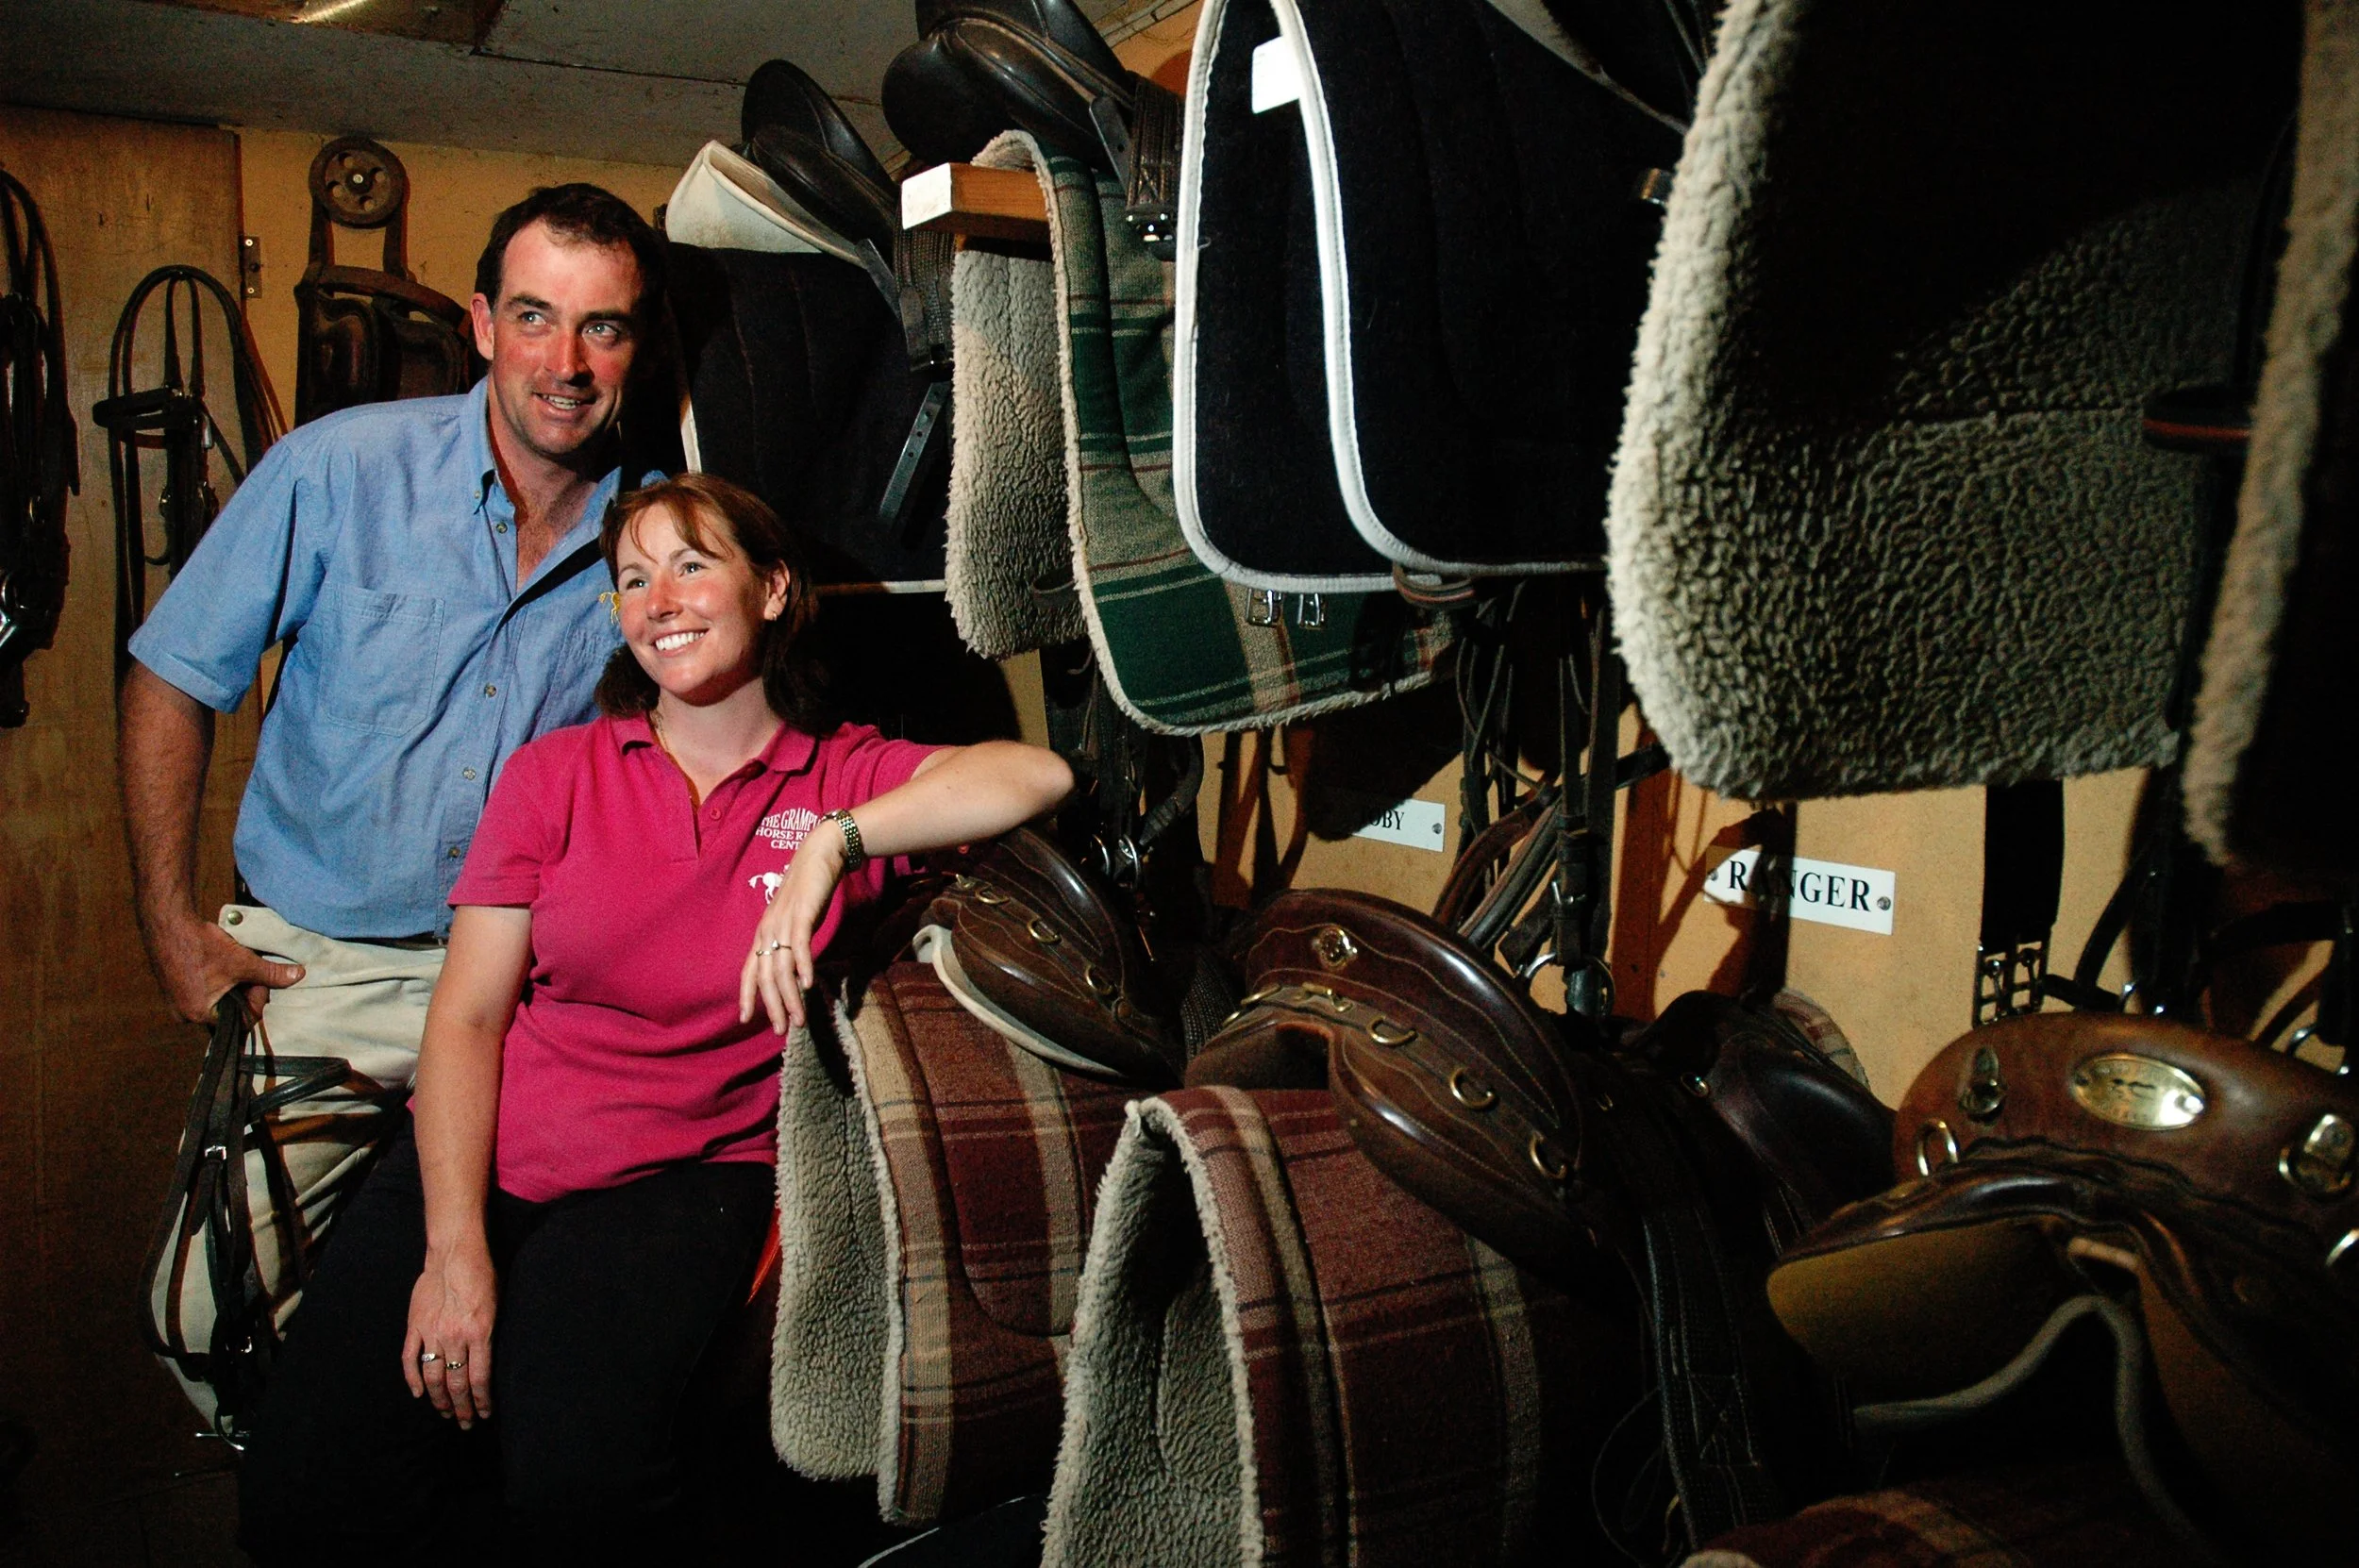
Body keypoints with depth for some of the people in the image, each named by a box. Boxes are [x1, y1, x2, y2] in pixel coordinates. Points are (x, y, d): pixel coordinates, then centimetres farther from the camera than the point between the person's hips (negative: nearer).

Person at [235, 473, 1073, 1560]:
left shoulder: (843, 778, 6)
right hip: (478, 1153, 2)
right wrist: (454, 1249, -9)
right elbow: (466, 1017, 3)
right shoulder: (554, 774, 9)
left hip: (680, 1174, -2)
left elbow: (1036, 776, -13)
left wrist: (829, 845, -19)